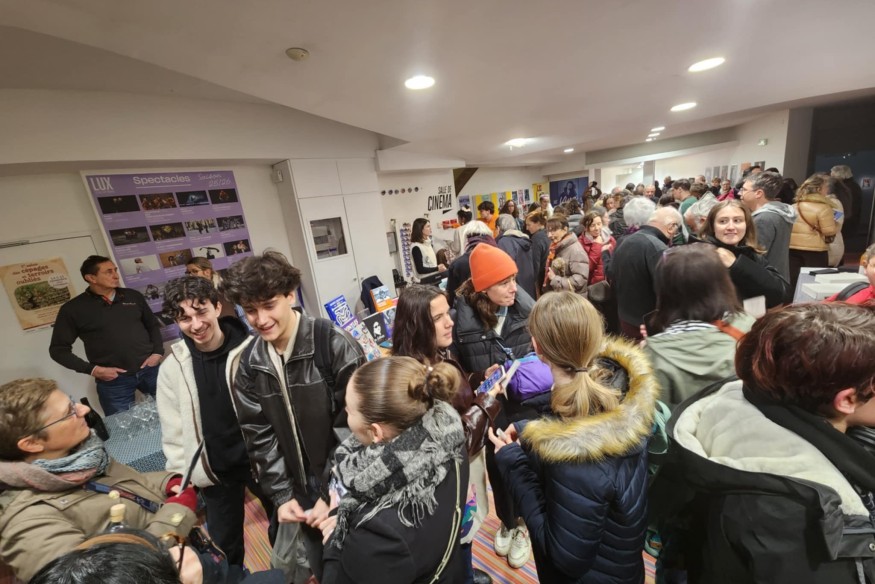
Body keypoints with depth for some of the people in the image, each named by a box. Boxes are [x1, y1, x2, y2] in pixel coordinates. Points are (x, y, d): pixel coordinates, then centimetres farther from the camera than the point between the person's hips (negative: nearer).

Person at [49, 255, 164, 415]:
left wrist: (158, 352, 2)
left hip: (150, 370, 3)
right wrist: (91, 370, -9)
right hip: (113, 380, -2)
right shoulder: (72, 309, -4)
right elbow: (58, 349, 1)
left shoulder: (133, 296, 4)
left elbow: (153, 325, 15)